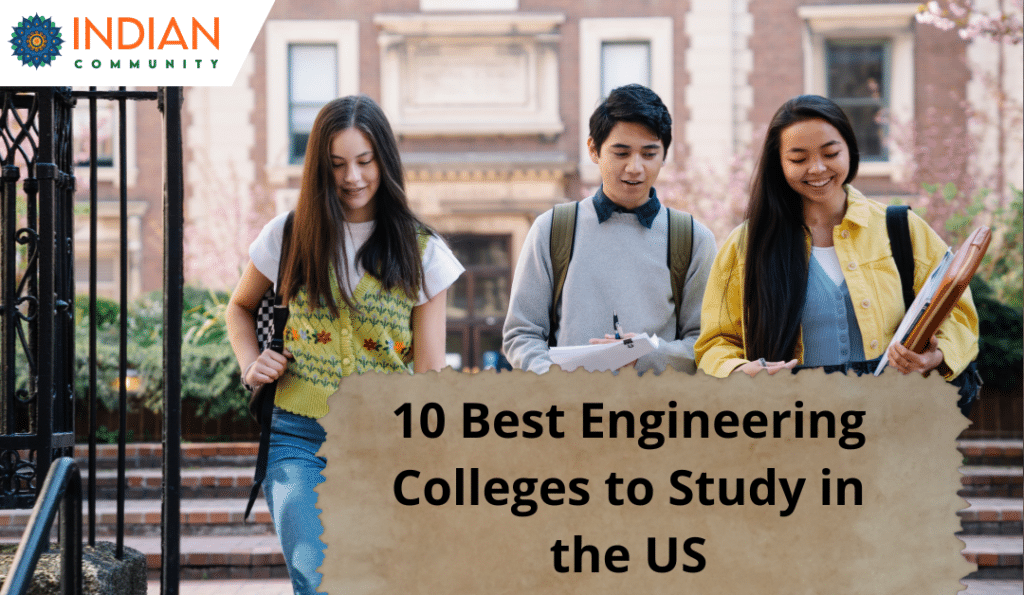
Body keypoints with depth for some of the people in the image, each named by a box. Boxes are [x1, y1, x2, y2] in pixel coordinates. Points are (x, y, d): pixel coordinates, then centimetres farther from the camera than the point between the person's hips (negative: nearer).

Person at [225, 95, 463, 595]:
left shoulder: (421, 252, 5)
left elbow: (430, 373, 4)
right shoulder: (290, 236, 7)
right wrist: (250, 363, 6)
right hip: (300, 436, 0)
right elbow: (241, 306, 26)